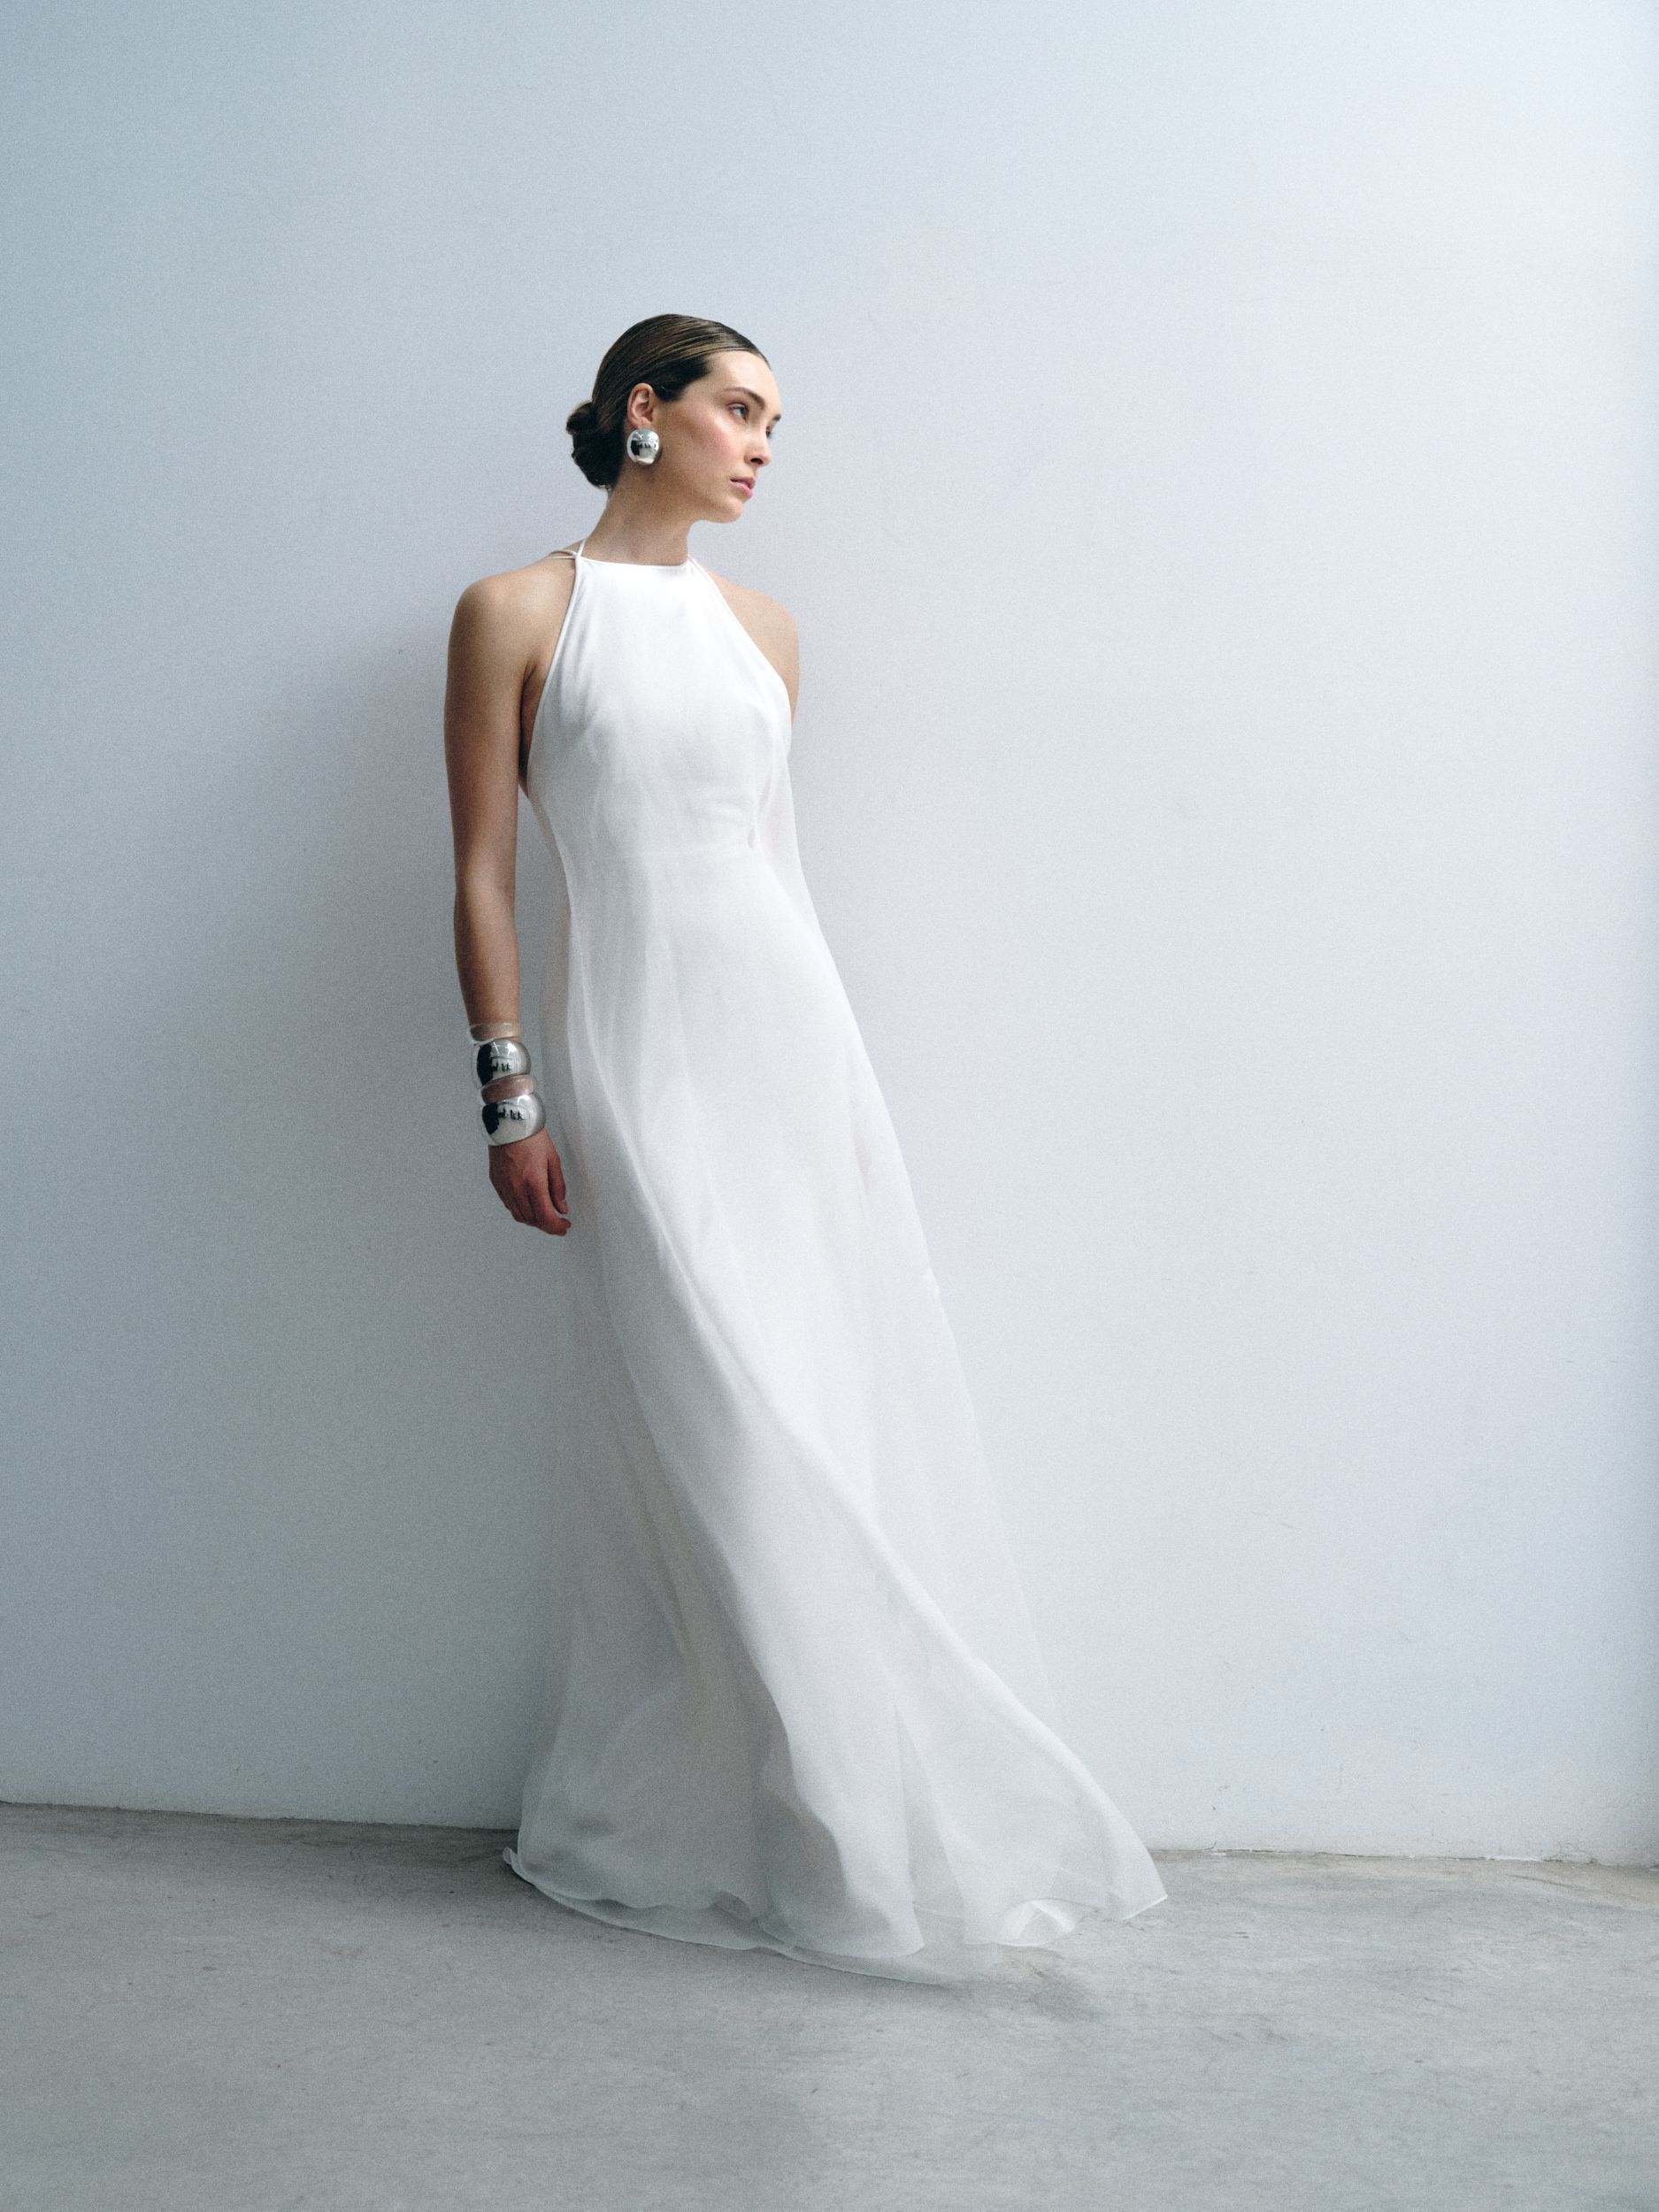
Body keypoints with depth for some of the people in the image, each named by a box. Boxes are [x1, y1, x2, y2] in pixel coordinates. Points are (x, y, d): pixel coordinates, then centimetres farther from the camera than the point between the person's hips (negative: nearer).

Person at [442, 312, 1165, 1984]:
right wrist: (508, 1092, -8)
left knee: (851, 1406, 4)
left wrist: (820, 1052, 16)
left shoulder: (760, 628, 15)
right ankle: (843, 1840, 4)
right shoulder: (517, 614, 1)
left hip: (792, 1030, 6)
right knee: (726, 1436, -6)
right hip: (638, 1049, -5)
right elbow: (483, 870, -2)